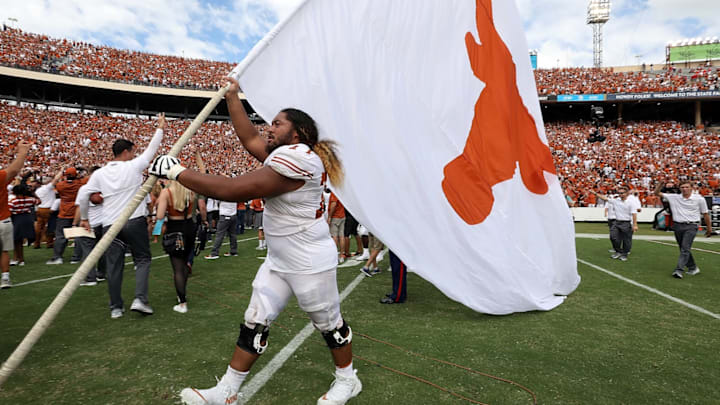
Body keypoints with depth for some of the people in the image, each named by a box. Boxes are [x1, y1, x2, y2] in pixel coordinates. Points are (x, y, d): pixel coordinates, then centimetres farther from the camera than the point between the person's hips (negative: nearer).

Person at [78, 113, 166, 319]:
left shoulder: (99, 173, 6)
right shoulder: (133, 166, -3)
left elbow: (84, 197, 8)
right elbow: (151, 149, 8)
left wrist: (84, 219, 23)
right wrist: (160, 128, 20)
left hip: (110, 225, 3)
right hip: (135, 221, -3)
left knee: (114, 266, 8)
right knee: (143, 259, 9)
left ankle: (116, 307, 17)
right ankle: (140, 299, -5)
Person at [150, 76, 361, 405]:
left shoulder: (297, 158, -25)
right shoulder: (287, 154, 5)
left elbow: (232, 190, -26)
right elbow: (249, 139, 16)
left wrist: (176, 172, -18)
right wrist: (232, 97, 21)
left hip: (310, 264, -9)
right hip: (279, 261, 9)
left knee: (329, 324, 12)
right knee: (255, 323, 12)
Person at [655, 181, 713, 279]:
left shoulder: (699, 199, 0)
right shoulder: (674, 197, 3)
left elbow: (705, 214, 8)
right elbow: (657, 193, 3)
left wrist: (709, 227, 13)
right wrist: (661, 183, -13)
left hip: (691, 226, -3)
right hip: (677, 226, 4)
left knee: (685, 248, -14)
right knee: (683, 249, 13)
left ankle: (679, 270, -18)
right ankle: (693, 268, 30)